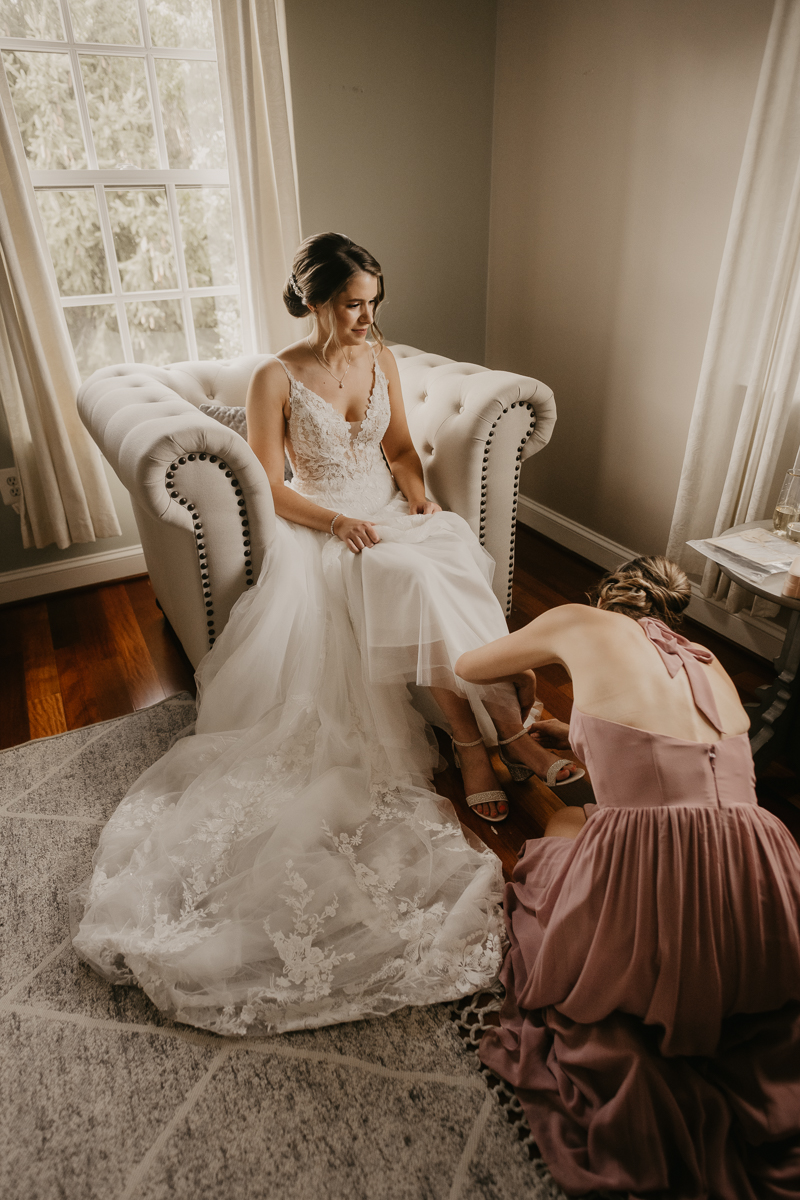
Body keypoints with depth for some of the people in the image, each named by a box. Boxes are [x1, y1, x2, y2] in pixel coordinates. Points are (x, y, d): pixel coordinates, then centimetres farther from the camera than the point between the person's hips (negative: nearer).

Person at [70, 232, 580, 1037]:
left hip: (393, 510, 5)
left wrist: (418, 494, -5)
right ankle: (505, 733, -20)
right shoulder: (276, 378, -5)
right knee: (413, 584, -32)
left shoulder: (381, 358, 11)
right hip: (325, 527, -5)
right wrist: (337, 521, -20)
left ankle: (476, 743, -17)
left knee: (447, 577, -27)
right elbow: (270, 487, -7)